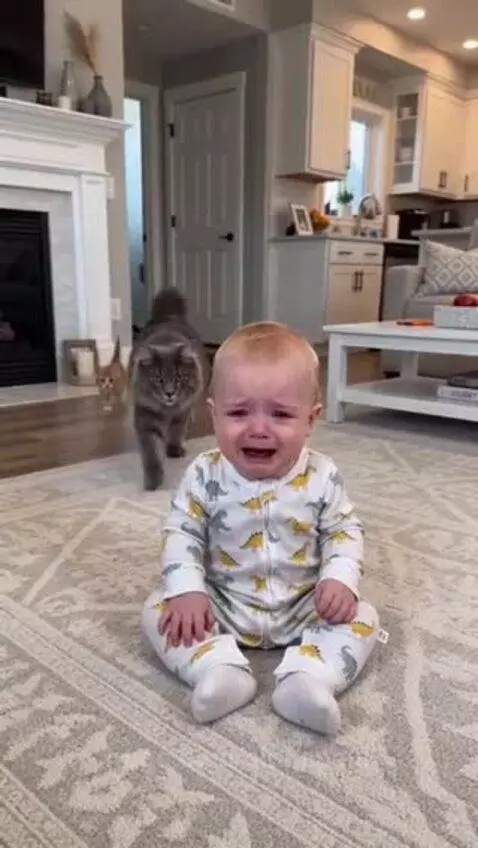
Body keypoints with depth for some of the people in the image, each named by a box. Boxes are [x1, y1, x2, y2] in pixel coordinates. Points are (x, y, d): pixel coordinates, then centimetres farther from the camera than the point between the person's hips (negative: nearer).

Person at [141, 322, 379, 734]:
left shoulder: (322, 478, -14)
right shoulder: (204, 476, -15)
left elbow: (345, 531, -3)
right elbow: (181, 533, -7)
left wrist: (341, 580, -20)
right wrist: (187, 591, -20)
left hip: (304, 605, 0)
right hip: (222, 603, 0)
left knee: (362, 618, -16)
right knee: (158, 610, -16)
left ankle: (307, 679, -31)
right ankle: (222, 669, -30)